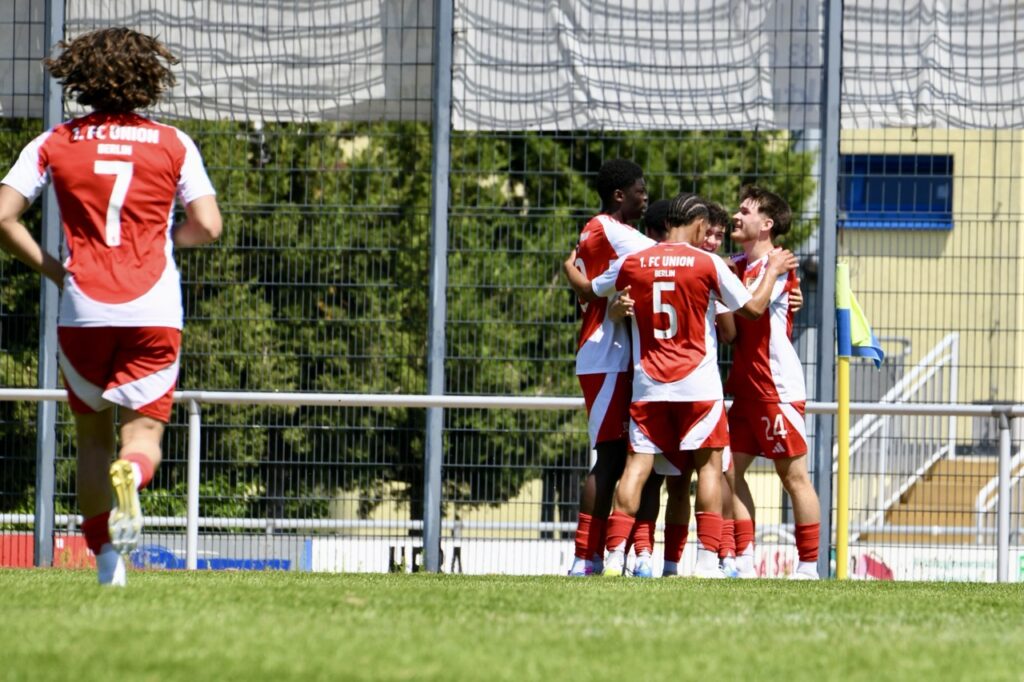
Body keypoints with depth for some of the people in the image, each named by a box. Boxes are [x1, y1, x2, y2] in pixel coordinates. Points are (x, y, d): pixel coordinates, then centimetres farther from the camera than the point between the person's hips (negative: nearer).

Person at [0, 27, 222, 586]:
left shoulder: (53, 145, 4)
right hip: (153, 311, -1)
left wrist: (51, 268, 8)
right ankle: (130, 474, -34)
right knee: (143, 431, 2)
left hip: (82, 311, 1)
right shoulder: (173, 145, 3)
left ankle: (105, 559, 11)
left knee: (92, 435, 15)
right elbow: (207, 227, -3)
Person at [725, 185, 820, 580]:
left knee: (793, 475, -3)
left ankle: (809, 566, 1)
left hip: (778, 389, -8)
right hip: (746, 390, 8)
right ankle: (744, 562, 5)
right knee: (730, 469, 3)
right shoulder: (740, 266, 14)